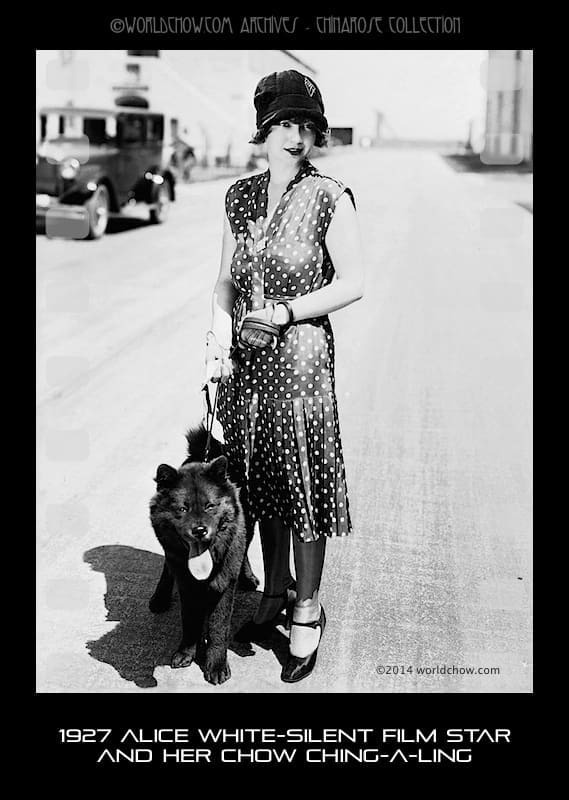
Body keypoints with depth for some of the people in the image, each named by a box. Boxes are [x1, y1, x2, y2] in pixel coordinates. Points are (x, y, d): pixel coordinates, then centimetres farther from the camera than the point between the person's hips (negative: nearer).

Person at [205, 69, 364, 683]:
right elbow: (226, 279, 11)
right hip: (243, 357, 5)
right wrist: (218, 341, -1)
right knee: (258, 478, 14)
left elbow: (353, 283, -7)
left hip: (301, 355, -5)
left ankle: (307, 610, 16)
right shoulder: (240, 196, 7)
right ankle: (275, 588, 33)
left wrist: (286, 312, -15)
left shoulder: (331, 198, -7)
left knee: (303, 480, 1)